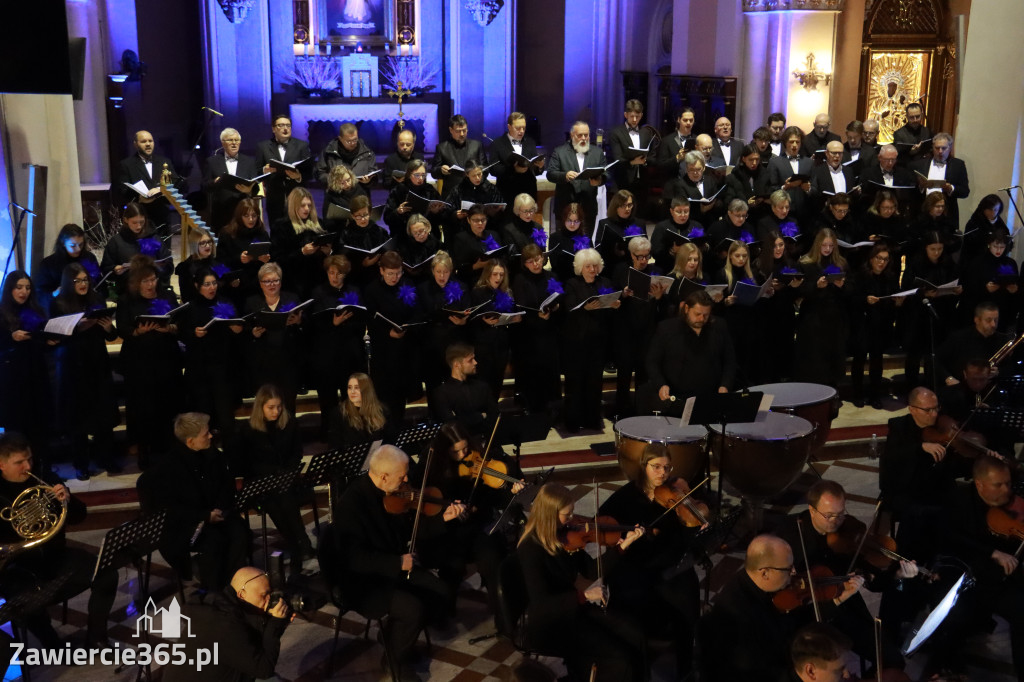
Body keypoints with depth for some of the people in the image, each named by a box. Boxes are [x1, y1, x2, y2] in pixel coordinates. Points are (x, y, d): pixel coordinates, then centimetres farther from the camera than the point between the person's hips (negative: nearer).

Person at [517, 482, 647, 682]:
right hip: (550, 621, -7)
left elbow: (593, 571, 4)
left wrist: (623, 546, -6)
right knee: (620, 660, -18)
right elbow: (541, 604, -28)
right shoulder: (531, 549, -23)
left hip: (574, 607, 7)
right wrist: (583, 595, -37)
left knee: (635, 637, -8)